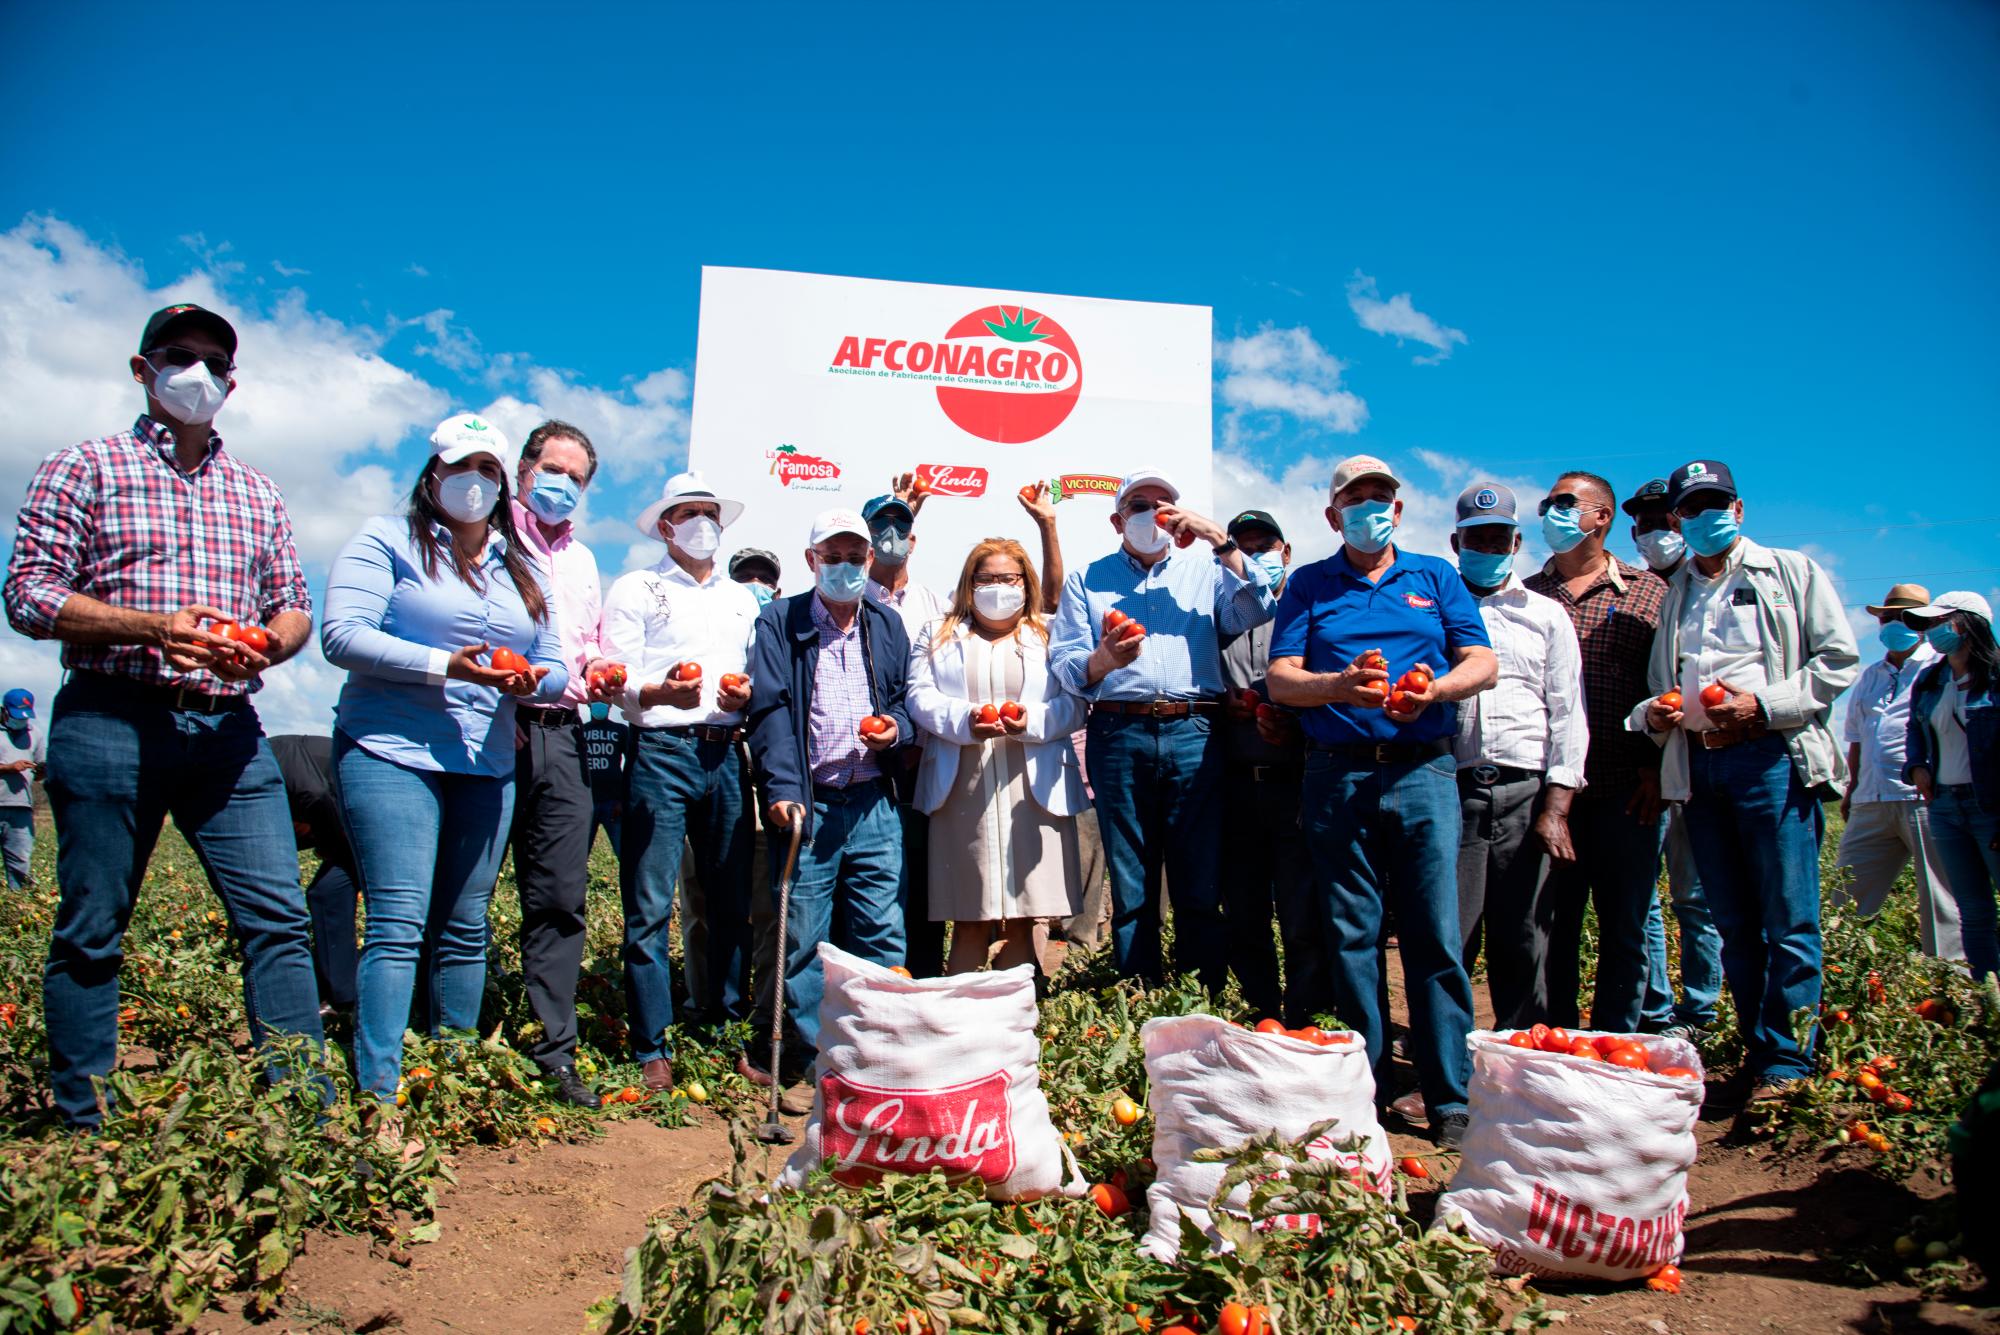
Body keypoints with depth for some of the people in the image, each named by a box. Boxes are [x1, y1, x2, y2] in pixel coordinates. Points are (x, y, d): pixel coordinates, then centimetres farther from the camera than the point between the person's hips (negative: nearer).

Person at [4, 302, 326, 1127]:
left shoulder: (257, 492, 18)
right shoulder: (84, 468, 7)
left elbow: (295, 605, 18)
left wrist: (268, 645, -6)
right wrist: (153, 627, -16)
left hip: (229, 728, 3)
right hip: (111, 722, -3)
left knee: (278, 918, -4)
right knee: (90, 933, 4)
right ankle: (83, 1131, 17)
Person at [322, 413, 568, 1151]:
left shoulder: (523, 569, 19)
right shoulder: (387, 539, 2)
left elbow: (554, 664, 17)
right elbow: (343, 635, -9)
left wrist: (535, 679, -7)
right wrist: (445, 665, -19)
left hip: (486, 767, 5)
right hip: (392, 752, -5)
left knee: (465, 929, 8)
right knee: (398, 924, -12)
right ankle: (379, 1103, -9)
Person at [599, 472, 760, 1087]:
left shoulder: (743, 599, 22)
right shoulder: (635, 590, 8)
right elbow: (617, 683, -1)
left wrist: (746, 695, 0)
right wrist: (661, 693, -21)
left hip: (727, 755, 4)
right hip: (660, 753, -4)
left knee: (733, 904, 5)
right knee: (650, 907, -5)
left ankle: (730, 1030, 17)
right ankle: (652, 1048, 4)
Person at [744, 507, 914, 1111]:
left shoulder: (887, 624, 16)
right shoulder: (780, 622, 4)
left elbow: (907, 697, 20)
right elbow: (770, 711, -6)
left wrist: (896, 728, -4)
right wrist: (782, 790, -17)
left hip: (874, 805, 3)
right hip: (808, 804, -3)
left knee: (883, 935, 3)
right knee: (803, 936, 0)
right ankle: (805, 1060, 15)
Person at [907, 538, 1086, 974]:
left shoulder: (1049, 635, 14)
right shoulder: (938, 635, 17)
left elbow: (1073, 705, 3)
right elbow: (920, 697, 3)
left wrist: (1031, 721, -16)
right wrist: (964, 720, -15)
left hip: (1032, 790, 0)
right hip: (962, 789, 0)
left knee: (1025, 917, -1)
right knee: (968, 920, 0)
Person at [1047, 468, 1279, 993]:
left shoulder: (1205, 569, 19)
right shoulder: (1086, 580, 17)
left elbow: (1254, 611, 0)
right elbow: (1064, 662, 4)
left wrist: (1220, 539, -3)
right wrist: (1103, 660, -17)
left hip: (1194, 734, 0)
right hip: (1119, 736, 0)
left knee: (1201, 890, -1)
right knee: (1131, 893, 2)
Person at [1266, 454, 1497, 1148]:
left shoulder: (1436, 577, 16)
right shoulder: (1308, 585, 13)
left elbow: (1484, 662, 6)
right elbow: (1281, 678, 3)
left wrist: (1436, 688, -15)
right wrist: (1340, 686, -18)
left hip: (1423, 773, 0)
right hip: (1337, 775, 0)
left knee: (1436, 935, -3)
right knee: (1350, 937, 3)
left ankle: (1450, 1098, 6)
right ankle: (1365, 1092, 14)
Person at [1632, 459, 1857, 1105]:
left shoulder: (1791, 572, 8)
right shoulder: (1675, 595, 21)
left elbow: (1839, 659, 0)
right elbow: (1658, 685, 25)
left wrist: (1765, 705, -13)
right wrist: (1652, 713, 3)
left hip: (1772, 758, -5)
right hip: (1699, 764, 5)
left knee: (1787, 921, -5)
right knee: (1733, 924, 8)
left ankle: (1786, 1061, 3)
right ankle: (1758, 1052, 16)